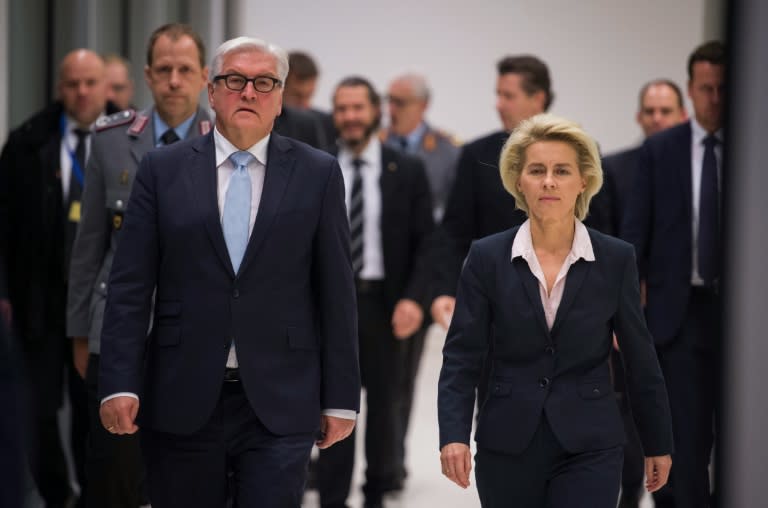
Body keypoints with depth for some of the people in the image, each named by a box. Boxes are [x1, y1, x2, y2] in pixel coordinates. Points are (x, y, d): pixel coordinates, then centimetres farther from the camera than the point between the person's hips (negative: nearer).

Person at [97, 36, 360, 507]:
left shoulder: (318, 173, 5)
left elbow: (337, 293, 4)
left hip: (279, 403, -1)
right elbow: (130, 286, 2)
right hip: (181, 403, 1)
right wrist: (119, 384, -6)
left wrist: (340, 398, 2)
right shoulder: (163, 169, 6)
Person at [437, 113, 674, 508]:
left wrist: (658, 443, 11)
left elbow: (640, 359, 6)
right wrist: (454, 435, -16)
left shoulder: (616, 259, -1)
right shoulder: (487, 257, -2)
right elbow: (462, 357, -3)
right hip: (507, 447, 1)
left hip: (588, 446, -1)